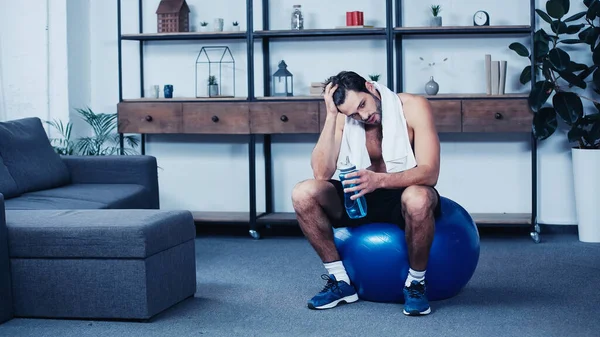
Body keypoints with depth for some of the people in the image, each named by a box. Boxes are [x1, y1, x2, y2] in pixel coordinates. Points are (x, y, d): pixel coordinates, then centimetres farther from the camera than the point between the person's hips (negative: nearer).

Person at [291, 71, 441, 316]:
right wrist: (331, 115, -24)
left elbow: (430, 172, -27)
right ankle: (339, 280, -8)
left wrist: (379, 180, -43)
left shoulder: (413, 107, -17)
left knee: (418, 199, -42)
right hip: (361, 197, 4)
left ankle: (416, 282, -16)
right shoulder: (344, 116, -7)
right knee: (303, 194, -22)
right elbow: (321, 173, -17)